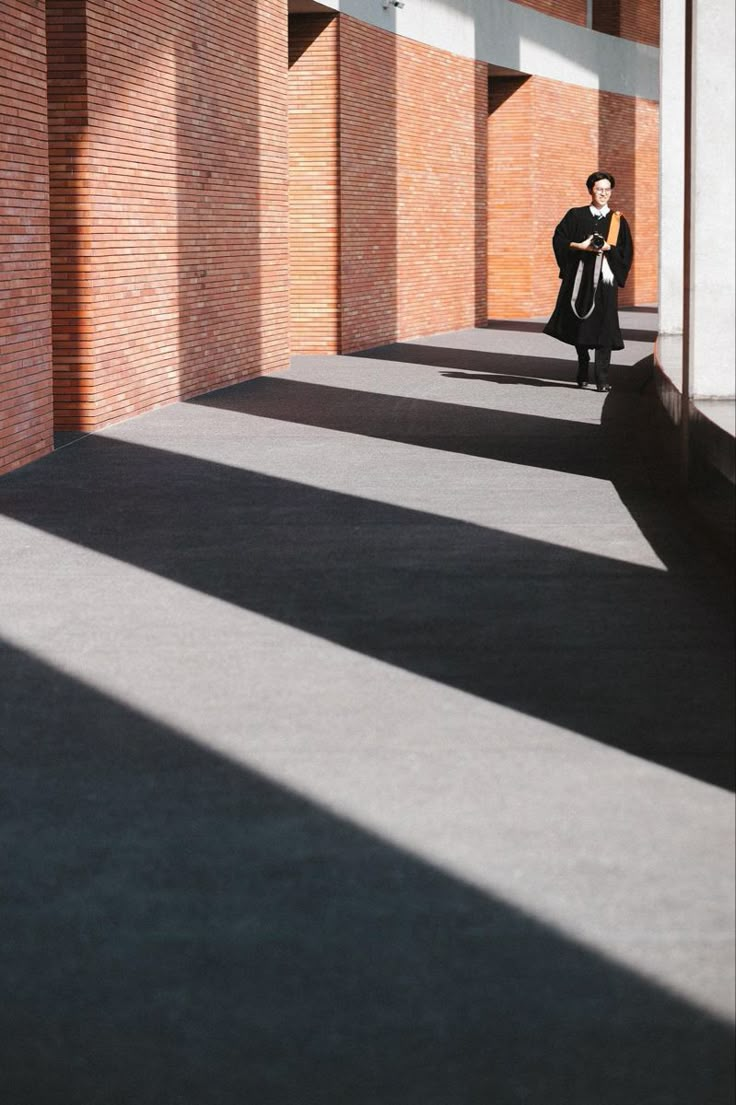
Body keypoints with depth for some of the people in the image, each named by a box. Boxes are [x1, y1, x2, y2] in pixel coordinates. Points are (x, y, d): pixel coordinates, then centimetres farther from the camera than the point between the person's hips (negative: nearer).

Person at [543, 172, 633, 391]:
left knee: (603, 328, -9)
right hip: (579, 277, 1)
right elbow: (559, 240, 1)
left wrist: (608, 248, -13)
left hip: (605, 278, -1)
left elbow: (626, 251, 5)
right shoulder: (576, 216, 7)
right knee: (580, 325, 6)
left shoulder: (617, 220, 8)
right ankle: (583, 373, 23)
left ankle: (602, 379, -11)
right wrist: (580, 246, -13)